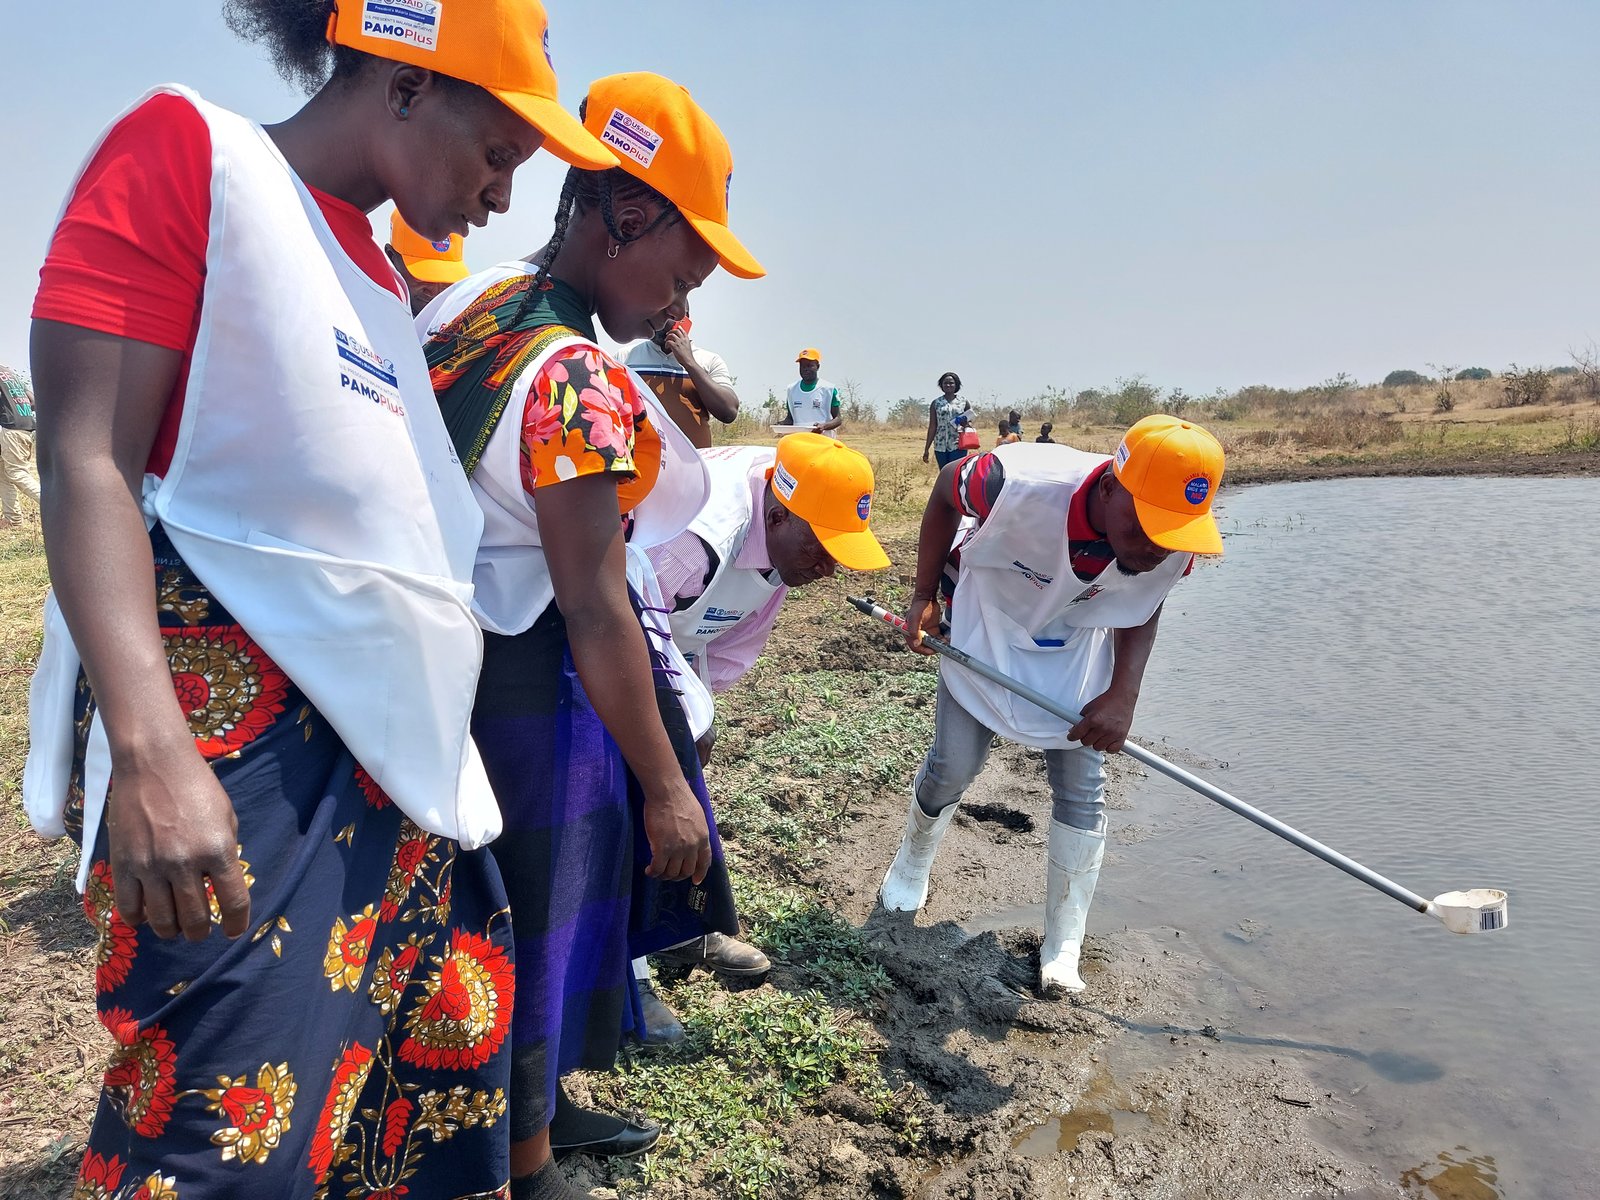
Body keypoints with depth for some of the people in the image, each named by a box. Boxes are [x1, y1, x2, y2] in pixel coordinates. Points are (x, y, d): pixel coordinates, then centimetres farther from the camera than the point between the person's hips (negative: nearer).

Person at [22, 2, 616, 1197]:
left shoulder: (380, 278, 18)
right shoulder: (186, 149, -5)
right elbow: (87, 458, -15)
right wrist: (151, 751, -26)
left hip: (399, 741, 9)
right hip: (245, 738, -9)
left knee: (452, 1061, 15)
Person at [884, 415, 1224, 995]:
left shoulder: (1176, 544, -30)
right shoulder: (1022, 484, -42)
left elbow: (1142, 611, -7)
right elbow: (946, 490, -19)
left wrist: (1123, 695, -21)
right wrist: (924, 596, -14)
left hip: (1077, 648, 2)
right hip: (986, 629, -2)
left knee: (1083, 790, 1)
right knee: (952, 767, 6)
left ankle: (1063, 947, 19)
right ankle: (910, 866, 39)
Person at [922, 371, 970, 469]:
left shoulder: (963, 402, 7)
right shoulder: (936, 403, 8)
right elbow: (932, 427, 8)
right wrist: (926, 449, 5)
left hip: (958, 446, -1)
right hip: (940, 446, 1)